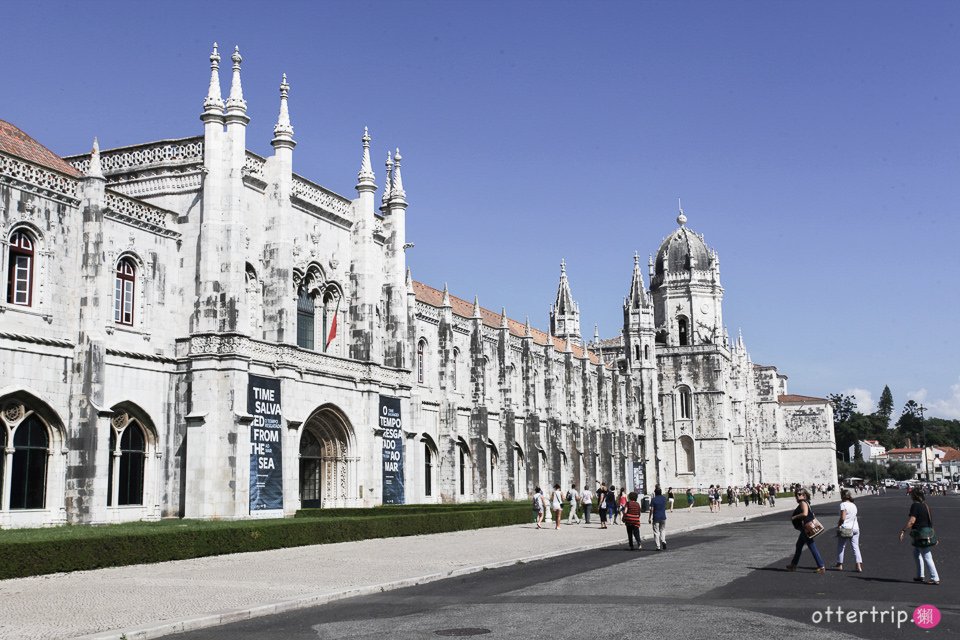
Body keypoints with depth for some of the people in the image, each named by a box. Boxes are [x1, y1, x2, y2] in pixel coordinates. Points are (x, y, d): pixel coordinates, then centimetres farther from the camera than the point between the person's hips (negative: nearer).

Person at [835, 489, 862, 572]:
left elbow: (842, 518, -15)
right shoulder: (854, 505, 12)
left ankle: (839, 565, 13)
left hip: (845, 529, -6)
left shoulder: (843, 504, -9)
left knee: (841, 547, 7)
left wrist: (838, 525, -4)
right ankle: (859, 566, -4)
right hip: (855, 528, 6)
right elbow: (854, 516, 11)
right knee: (856, 547, 4)